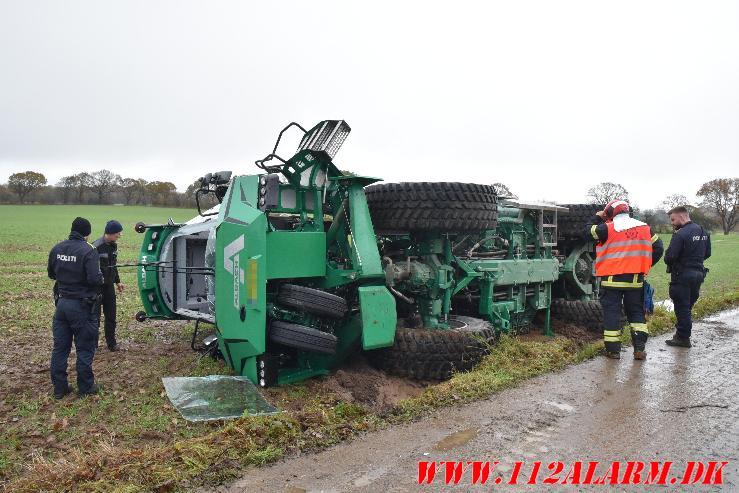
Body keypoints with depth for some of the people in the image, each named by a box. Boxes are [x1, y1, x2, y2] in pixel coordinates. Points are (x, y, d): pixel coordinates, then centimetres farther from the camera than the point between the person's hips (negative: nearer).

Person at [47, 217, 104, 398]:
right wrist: (101, 278, -3)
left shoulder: (57, 249, 2)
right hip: (82, 306, -6)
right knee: (85, 349, 7)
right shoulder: (88, 251, -18)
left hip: (62, 303, 6)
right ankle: (85, 387, 17)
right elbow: (95, 279, -24)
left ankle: (59, 388, 23)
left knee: (60, 347, 14)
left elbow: (51, 273, 15)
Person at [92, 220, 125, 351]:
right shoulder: (96, 246, -19)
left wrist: (117, 281, 20)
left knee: (111, 316, 12)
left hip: (109, 286, 7)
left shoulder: (113, 246, 6)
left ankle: (111, 343, 22)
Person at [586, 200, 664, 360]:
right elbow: (658, 248, 9)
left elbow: (589, 231, 4)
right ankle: (640, 348, 9)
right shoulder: (644, 228, 7)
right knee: (636, 311, 15)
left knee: (611, 312, 4)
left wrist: (598, 217, 19)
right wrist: (645, 266, 15)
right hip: (635, 280, 4)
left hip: (612, 279, -4)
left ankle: (613, 349, 7)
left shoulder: (608, 228, -8)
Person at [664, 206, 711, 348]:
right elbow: (707, 253, 15)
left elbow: (670, 256, -21)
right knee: (688, 305, 18)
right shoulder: (704, 232, 8)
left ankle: (683, 338, 8)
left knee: (682, 307, 2)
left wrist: (669, 262, -1)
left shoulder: (680, 234, -20)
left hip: (682, 275, -8)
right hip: (698, 273, 8)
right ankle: (683, 332, 27)